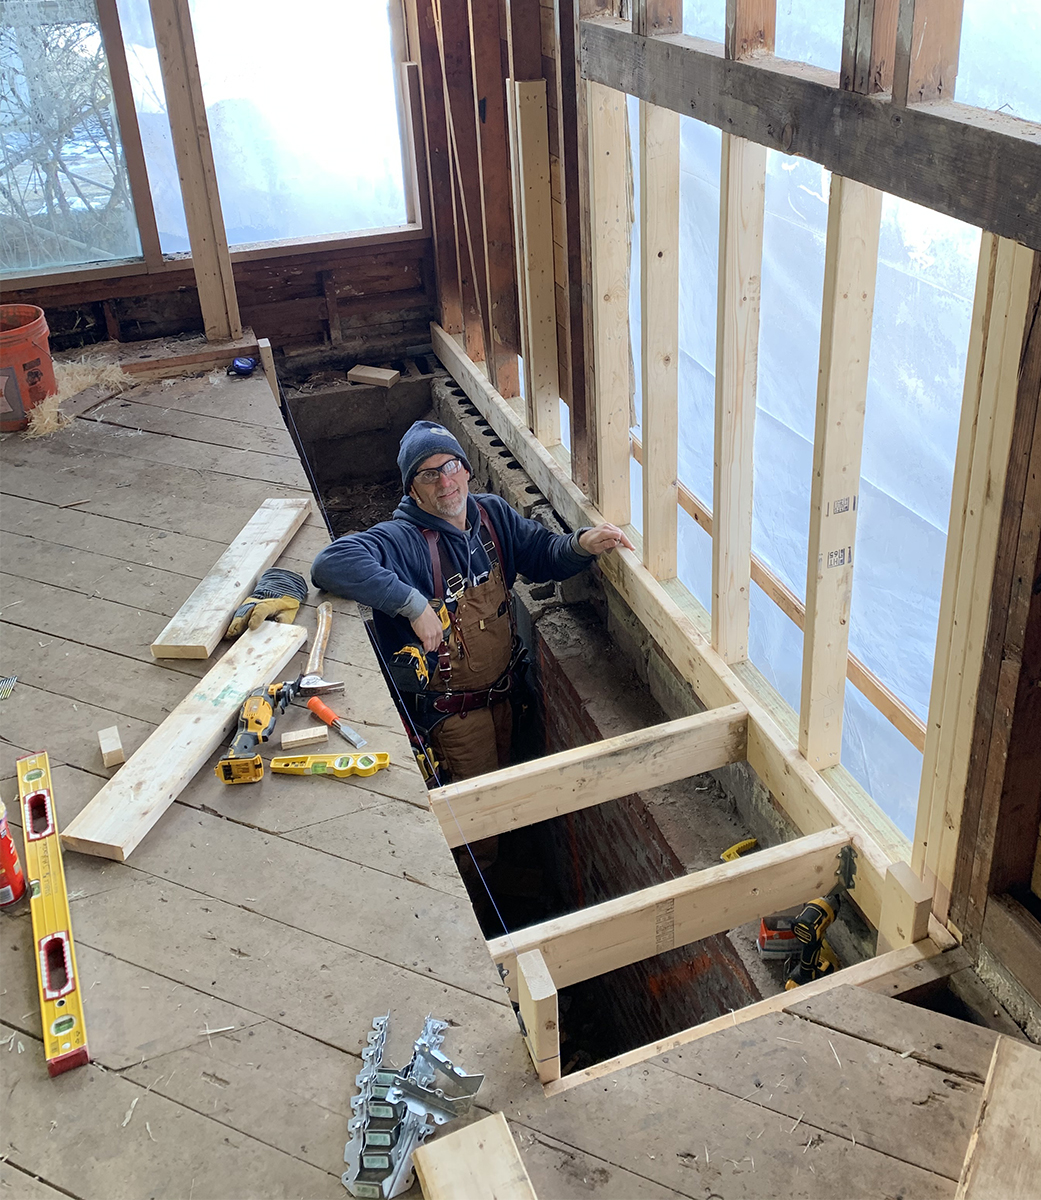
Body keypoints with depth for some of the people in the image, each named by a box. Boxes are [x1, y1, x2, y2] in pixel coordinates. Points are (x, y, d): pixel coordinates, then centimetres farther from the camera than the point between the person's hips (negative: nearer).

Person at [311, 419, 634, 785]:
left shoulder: (493, 514, -4)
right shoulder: (402, 540, -27)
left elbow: (543, 554, 2)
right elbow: (331, 563, -42)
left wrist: (581, 544, -21)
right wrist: (414, 604, -42)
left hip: (501, 692, 6)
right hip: (450, 709, -6)